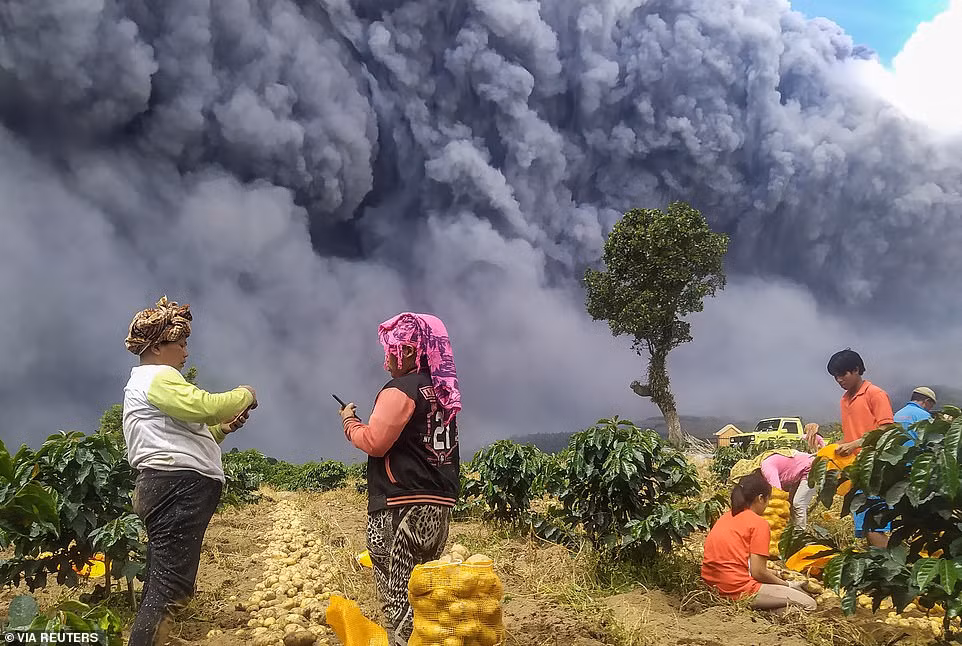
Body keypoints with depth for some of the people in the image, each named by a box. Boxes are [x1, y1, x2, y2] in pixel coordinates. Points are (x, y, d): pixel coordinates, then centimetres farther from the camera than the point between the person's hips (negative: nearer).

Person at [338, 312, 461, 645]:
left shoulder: (401, 389, -10)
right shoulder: (443, 393, 15)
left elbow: (374, 443, -15)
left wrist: (349, 421, 2)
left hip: (402, 507, -8)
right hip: (439, 506, 8)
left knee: (399, 598, -6)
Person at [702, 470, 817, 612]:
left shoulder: (725, 517, 14)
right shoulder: (759, 523, -9)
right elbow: (757, 572, -12)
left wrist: (772, 573, 22)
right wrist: (785, 584, 5)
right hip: (738, 590, -8)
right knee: (809, 605, -6)